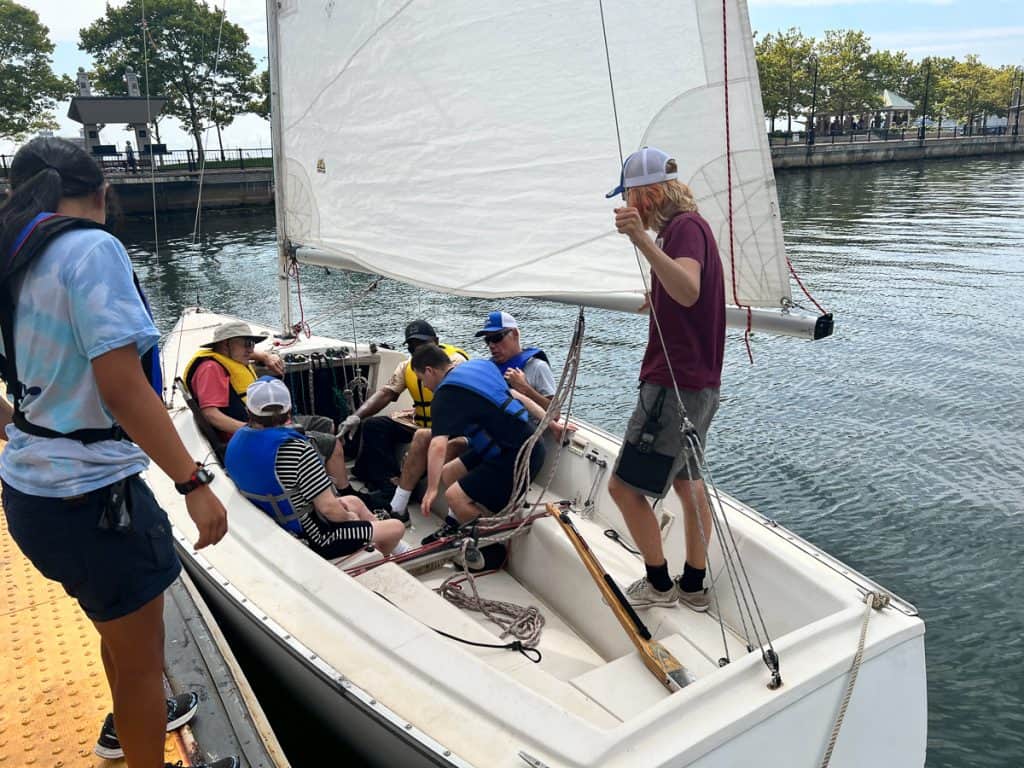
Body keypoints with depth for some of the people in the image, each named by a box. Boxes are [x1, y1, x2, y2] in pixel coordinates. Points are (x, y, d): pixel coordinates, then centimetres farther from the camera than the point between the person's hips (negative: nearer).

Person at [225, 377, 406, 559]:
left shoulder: (236, 442, -7)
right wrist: (349, 517, -3)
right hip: (311, 540, -8)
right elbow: (329, 508, -26)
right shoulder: (295, 450, -32)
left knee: (354, 501, 28)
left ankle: (395, 550, 44)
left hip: (275, 530, 8)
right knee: (396, 527, 9)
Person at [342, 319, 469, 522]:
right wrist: (357, 416, -18)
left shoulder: (455, 361, -14)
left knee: (423, 437, -37)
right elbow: (385, 393, -3)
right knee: (374, 426, -2)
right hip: (421, 426, 8)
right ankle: (391, 488, -17)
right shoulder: (407, 367, 7)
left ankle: (398, 509, -33)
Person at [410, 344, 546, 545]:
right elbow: (519, 398, 17)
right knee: (449, 472, 15)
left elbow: (438, 446, -27)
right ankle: (454, 528, 31)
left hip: (517, 457, -10)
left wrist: (431, 489, -22)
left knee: (455, 496, -11)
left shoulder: (447, 395, -16)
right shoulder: (477, 367, 10)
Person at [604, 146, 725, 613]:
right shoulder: (684, 225, 18)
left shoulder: (685, 226, -16)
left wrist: (643, 240, -49)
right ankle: (693, 586, 27)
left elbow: (688, 291, -39)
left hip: (675, 384, -11)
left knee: (624, 486, -4)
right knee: (687, 483, 17)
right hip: (695, 382, 11)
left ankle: (659, 584, 11)